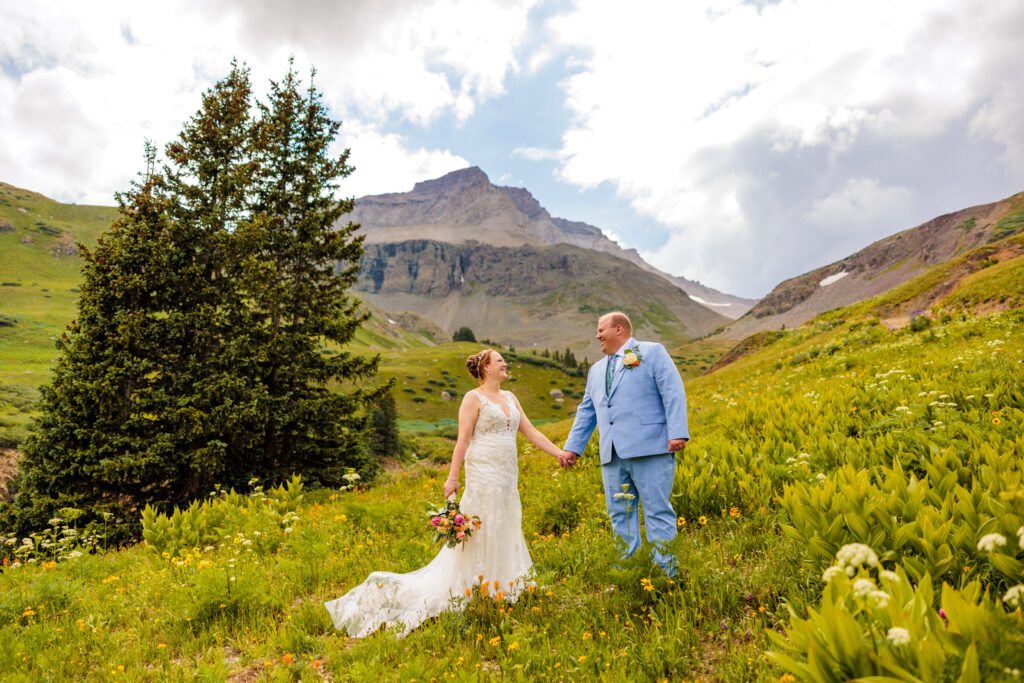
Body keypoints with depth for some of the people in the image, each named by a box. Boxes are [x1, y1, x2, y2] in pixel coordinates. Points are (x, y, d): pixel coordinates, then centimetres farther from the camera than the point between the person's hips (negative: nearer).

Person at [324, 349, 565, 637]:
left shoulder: (510, 398, 15)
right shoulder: (473, 398, -5)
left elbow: (531, 432, 14)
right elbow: (463, 439, -10)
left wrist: (560, 453, 8)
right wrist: (453, 476, -16)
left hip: (507, 477, 7)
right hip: (483, 475, -7)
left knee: (504, 534, 11)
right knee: (483, 534, -3)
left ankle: (502, 587, 22)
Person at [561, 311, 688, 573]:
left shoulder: (652, 352, 7)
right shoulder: (596, 370, 26)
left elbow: (673, 394, -5)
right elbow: (586, 412, 26)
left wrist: (678, 433, -16)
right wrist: (572, 447, 19)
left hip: (648, 448, -6)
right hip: (612, 454, 6)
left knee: (657, 511, -4)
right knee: (619, 515, 6)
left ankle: (666, 572, 3)